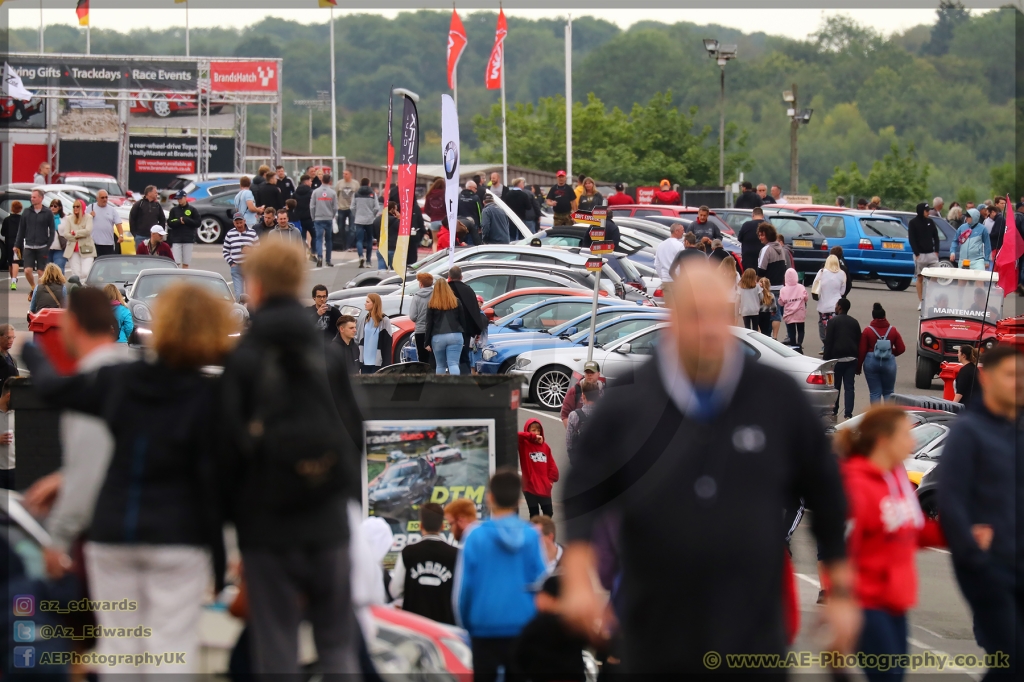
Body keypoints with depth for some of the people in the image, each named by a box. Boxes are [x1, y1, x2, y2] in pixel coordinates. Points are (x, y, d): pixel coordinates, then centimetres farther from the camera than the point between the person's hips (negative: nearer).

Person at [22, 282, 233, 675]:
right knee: (172, 649, -4)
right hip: (177, 539, -3)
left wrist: (30, 350, 40)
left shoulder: (118, 381, 2)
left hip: (111, 534, 4)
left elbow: (51, 387, 18)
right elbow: (213, 480, -11)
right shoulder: (207, 397, -10)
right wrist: (219, 560, -6)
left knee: (119, 647, 11)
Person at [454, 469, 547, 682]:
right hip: (522, 628, 1)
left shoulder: (476, 536, -8)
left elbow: (463, 586, -5)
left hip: (484, 629, -1)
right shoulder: (532, 536, -4)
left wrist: (464, 624, 8)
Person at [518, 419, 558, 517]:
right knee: (534, 514, 3)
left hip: (545, 487, 4)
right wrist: (533, 436, -23)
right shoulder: (524, 445, -3)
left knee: (548, 513, 10)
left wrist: (552, 478, 0)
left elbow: (551, 464, 11)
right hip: (530, 487, -4)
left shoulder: (545, 446, 9)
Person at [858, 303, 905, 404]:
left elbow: (862, 351, -4)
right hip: (889, 362, 1)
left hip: (871, 362, -1)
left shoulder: (867, 331, -3)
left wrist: (858, 366, 4)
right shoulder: (892, 330, 2)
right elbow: (901, 348, 0)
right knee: (888, 392, 11)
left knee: (875, 393, 4)